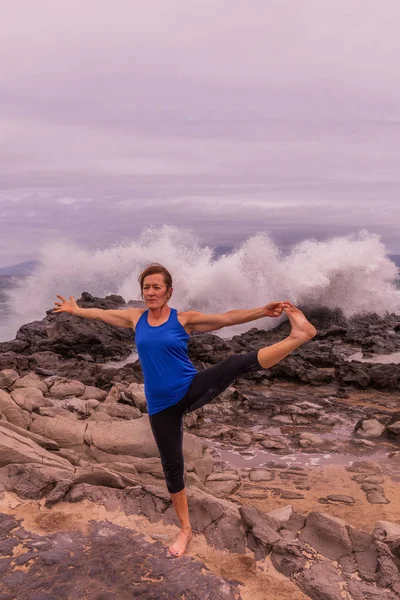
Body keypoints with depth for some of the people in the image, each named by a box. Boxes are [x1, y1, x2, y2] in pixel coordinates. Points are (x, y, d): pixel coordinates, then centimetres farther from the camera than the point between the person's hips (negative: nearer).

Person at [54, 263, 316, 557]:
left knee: (239, 362, -29)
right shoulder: (136, 317, 3)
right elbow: (101, 313, 20)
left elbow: (226, 318, -14)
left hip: (192, 390, -3)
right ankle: (186, 530, 28)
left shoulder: (184, 319, -7)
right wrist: (76, 310, 34)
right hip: (161, 406, 3)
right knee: (172, 466, 11)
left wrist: (262, 311, -24)